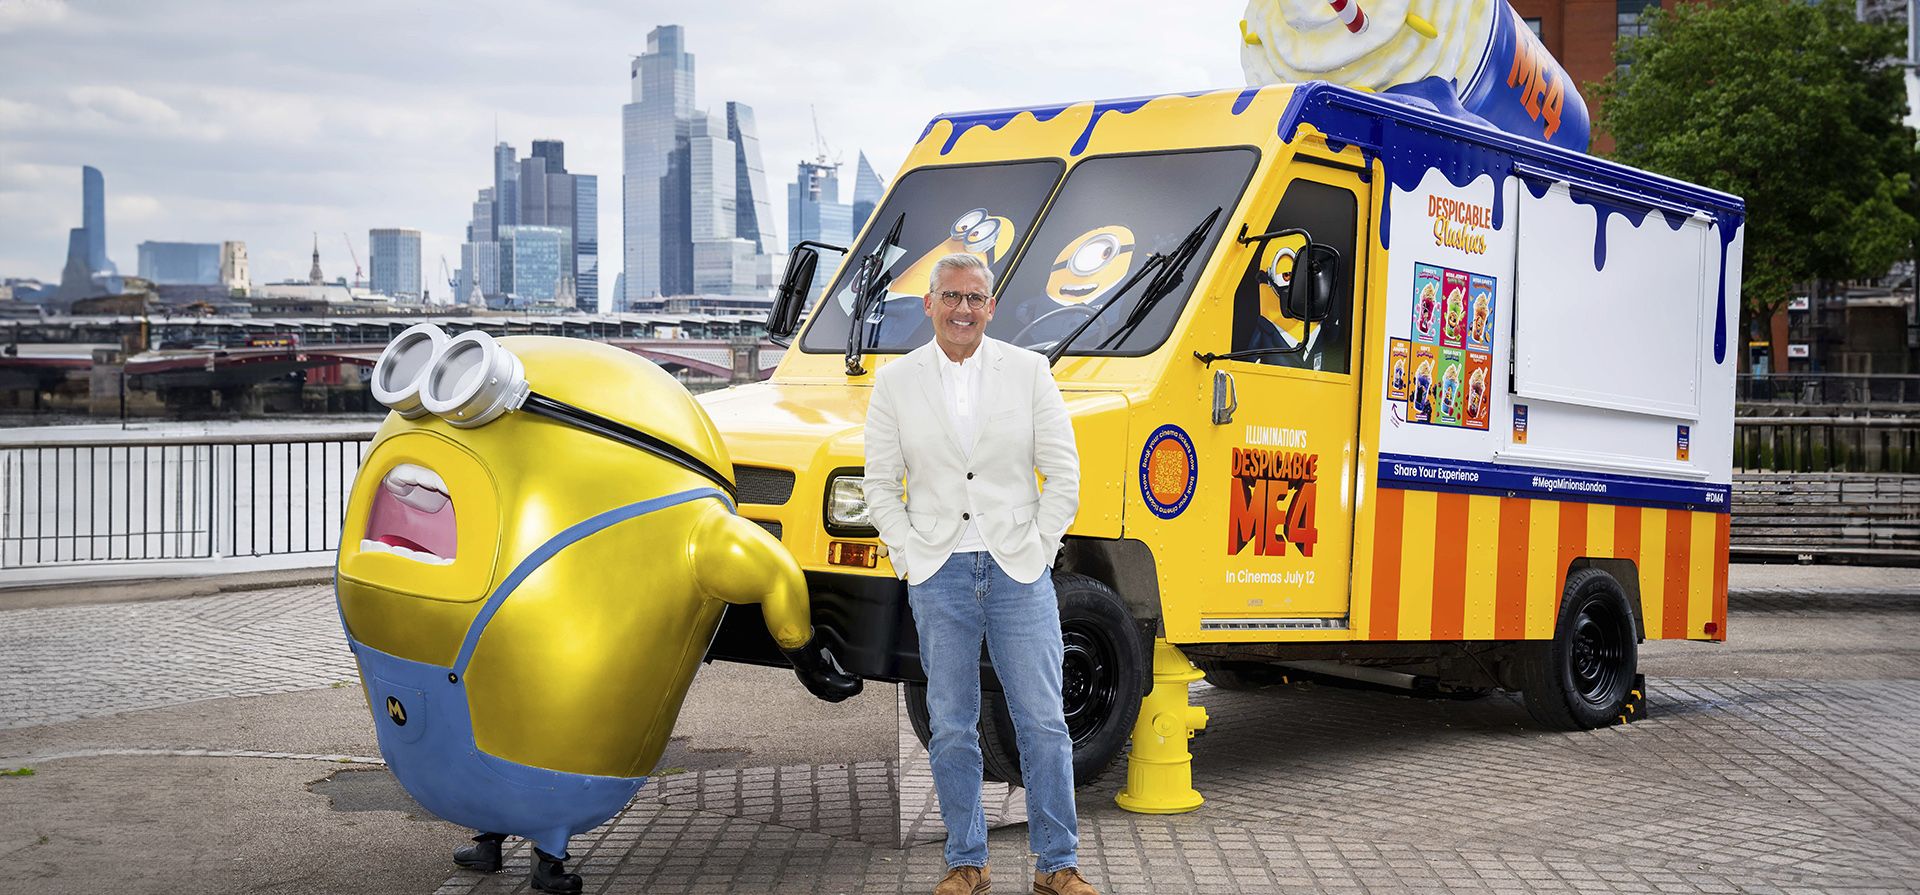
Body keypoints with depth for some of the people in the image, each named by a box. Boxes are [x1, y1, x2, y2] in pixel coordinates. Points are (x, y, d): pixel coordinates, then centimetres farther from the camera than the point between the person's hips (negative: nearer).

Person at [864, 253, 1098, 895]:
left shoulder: (1029, 372, 3)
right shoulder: (896, 382, 5)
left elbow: (1063, 472, 5)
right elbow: (880, 482, 8)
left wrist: (1039, 550, -1)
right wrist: (908, 558, 0)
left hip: (1018, 572, 0)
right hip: (939, 576, 1)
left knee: (1043, 724, -1)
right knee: (951, 729, 5)